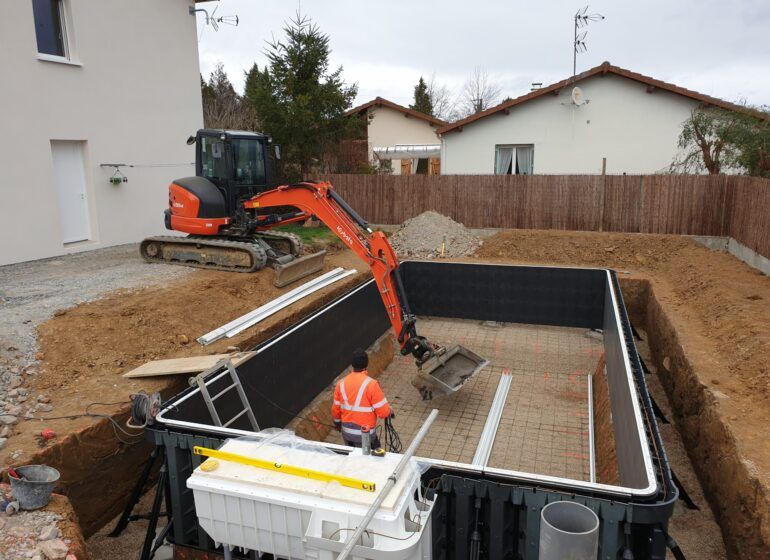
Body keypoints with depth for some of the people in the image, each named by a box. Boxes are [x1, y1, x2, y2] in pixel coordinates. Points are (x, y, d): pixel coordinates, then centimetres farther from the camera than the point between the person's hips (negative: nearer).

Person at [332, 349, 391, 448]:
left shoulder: (341, 383, -3)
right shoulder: (371, 384, -20)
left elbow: (335, 409, 7)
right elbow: (383, 411, -16)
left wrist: (337, 422, 25)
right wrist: (390, 412, 6)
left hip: (346, 432, 5)